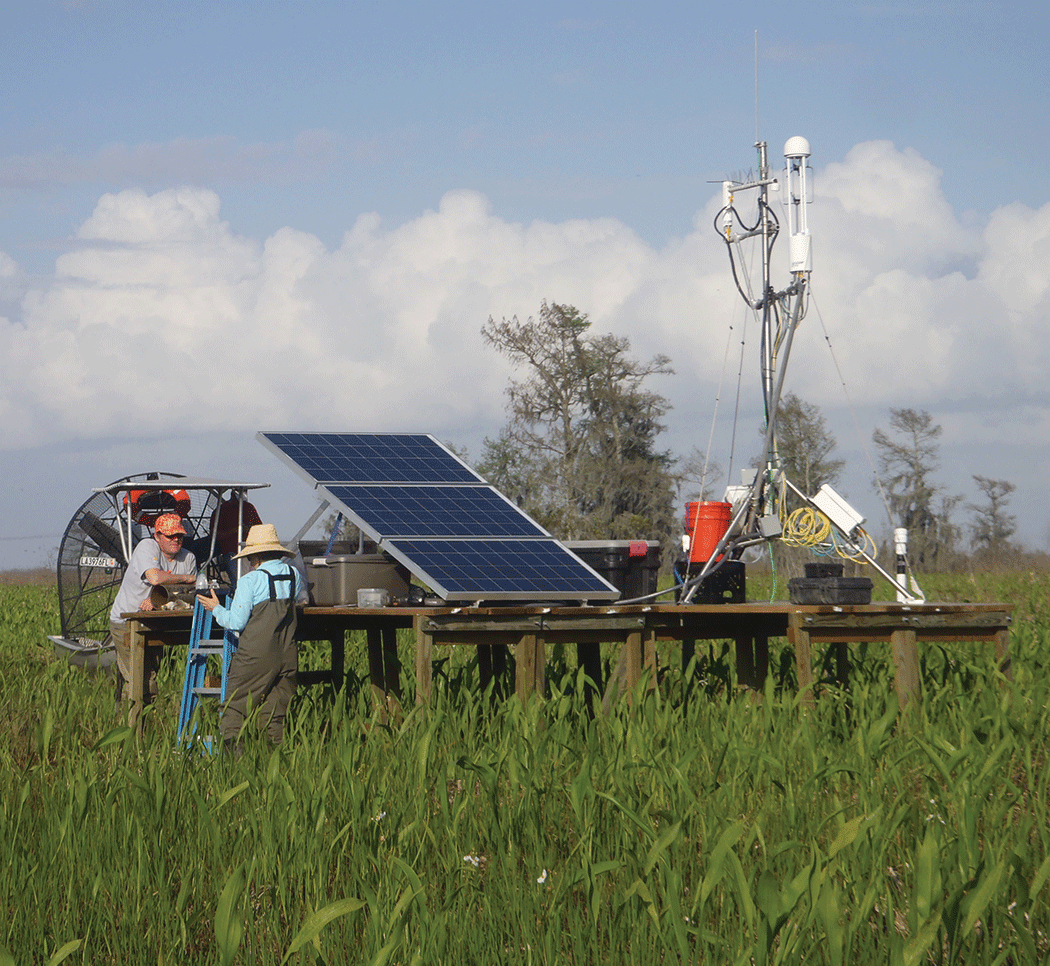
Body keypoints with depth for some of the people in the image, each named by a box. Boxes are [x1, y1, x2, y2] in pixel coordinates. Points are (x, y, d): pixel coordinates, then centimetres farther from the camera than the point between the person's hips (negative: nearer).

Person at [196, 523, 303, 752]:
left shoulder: (251, 580, -7)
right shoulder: (294, 575, 8)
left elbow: (236, 622, -9)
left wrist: (216, 609, 7)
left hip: (255, 657, -5)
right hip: (287, 656, 5)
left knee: (234, 709, 0)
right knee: (276, 716, 8)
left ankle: (230, 752, -12)